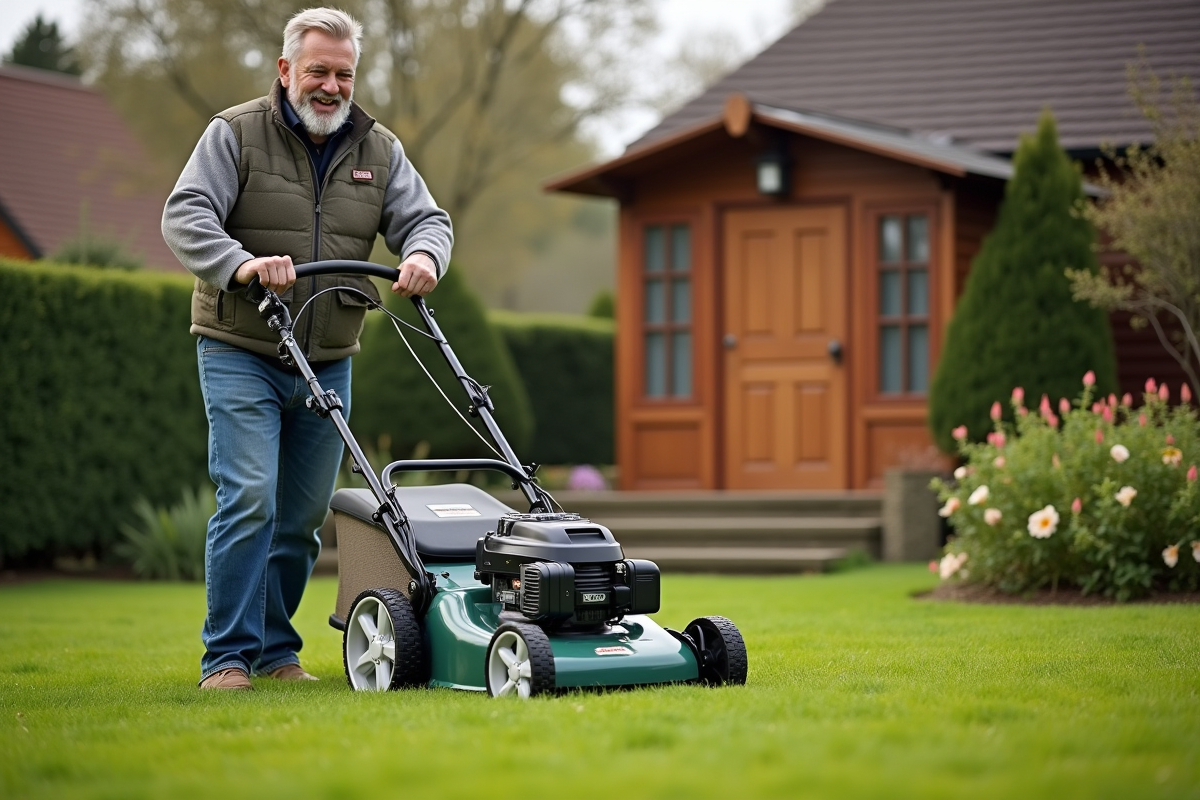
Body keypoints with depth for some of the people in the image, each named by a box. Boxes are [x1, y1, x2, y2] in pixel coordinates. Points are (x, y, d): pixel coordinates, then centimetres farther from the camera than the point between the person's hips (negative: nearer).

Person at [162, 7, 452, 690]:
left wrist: (425, 255, -21)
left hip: (329, 364, 5)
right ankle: (228, 657, -8)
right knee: (249, 500, -14)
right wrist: (241, 263, -32)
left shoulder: (379, 149, 8)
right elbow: (185, 215, -14)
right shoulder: (235, 135, -5)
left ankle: (277, 651, 20)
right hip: (241, 355, -5)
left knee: (305, 514, 8)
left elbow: (426, 218, 4)